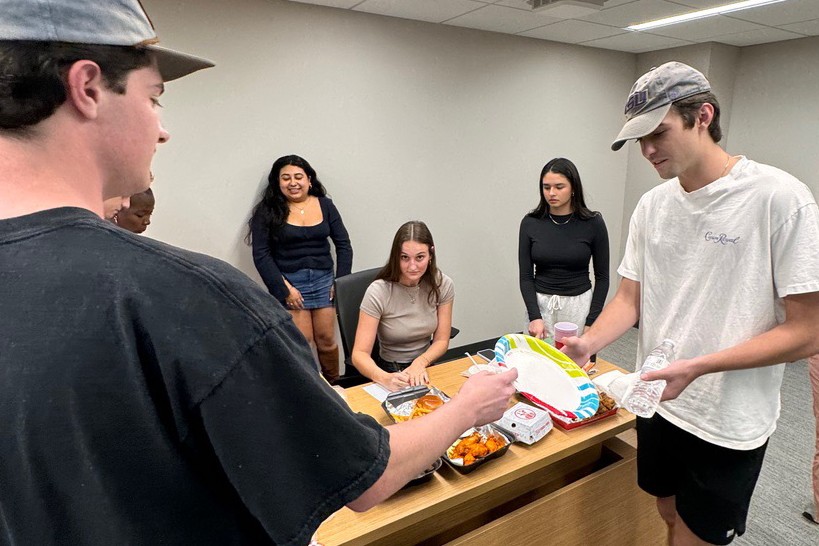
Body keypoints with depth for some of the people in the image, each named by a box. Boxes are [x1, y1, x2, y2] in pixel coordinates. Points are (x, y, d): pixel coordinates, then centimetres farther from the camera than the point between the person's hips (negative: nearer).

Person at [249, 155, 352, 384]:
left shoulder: (325, 205, 7)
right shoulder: (267, 211, -2)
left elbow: (344, 245, 8)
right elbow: (261, 254, -5)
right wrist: (284, 288, -10)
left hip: (323, 279, 3)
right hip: (289, 282, -2)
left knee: (326, 339, 4)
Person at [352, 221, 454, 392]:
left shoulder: (442, 285, -7)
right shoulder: (378, 292, -18)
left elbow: (441, 341, 0)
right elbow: (360, 354, -19)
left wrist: (420, 362, -19)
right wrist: (385, 378, -39)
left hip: (426, 366, 3)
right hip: (389, 371, -3)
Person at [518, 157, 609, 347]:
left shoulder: (593, 223, -7)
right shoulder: (530, 223, -3)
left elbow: (602, 277, -2)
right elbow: (526, 276, -3)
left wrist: (591, 322, -7)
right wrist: (535, 316, -14)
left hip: (578, 305, -1)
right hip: (540, 304, 1)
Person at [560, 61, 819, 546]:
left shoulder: (780, 198, -16)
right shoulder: (652, 206, 1)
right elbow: (630, 297, 4)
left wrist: (696, 367, -25)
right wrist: (589, 342, -15)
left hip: (730, 424, -5)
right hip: (658, 402, 5)